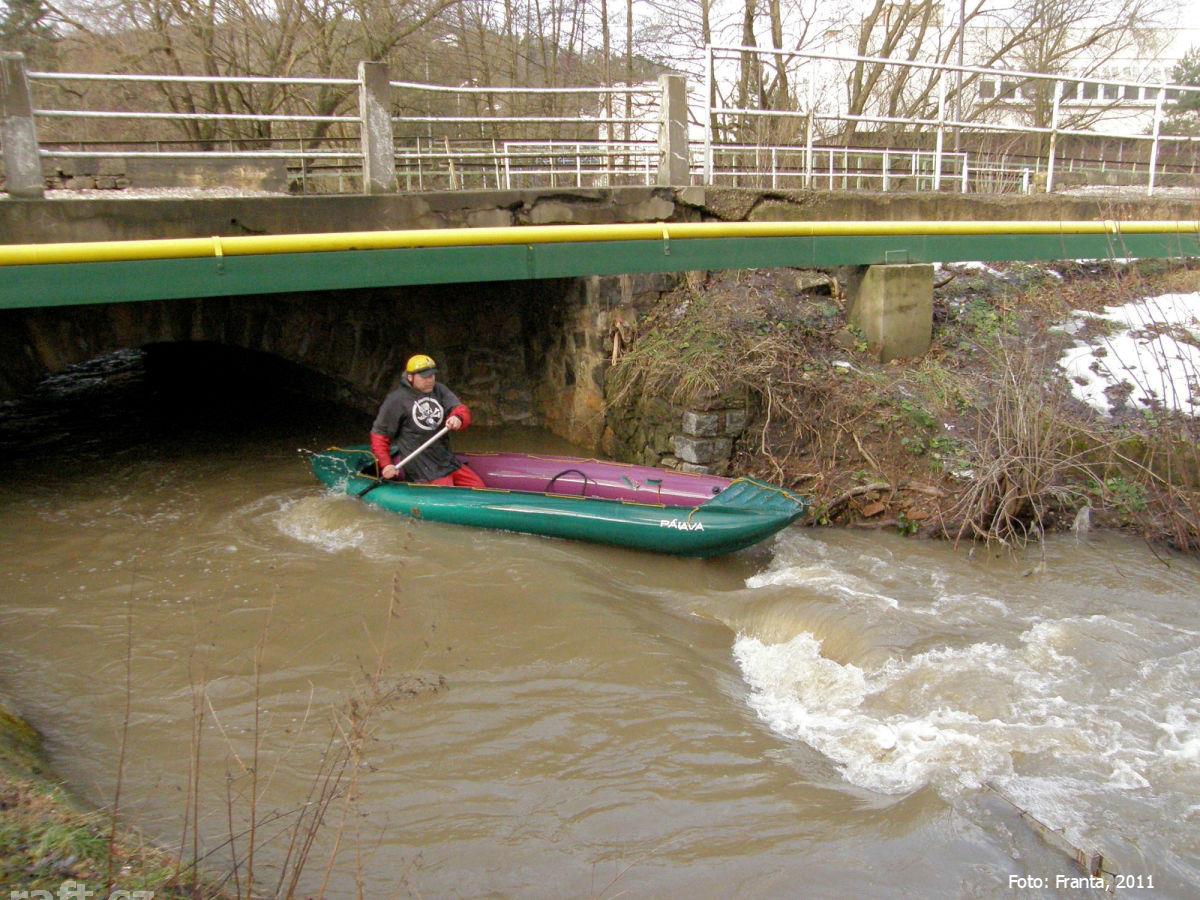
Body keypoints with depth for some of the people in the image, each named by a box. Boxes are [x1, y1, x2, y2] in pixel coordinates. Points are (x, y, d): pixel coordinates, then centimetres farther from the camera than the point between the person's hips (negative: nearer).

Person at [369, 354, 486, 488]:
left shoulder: (439, 390, 9)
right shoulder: (397, 400, -5)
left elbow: (461, 409, -3)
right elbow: (380, 434, -1)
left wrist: (458, 418, -28)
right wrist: (385, 465, -11)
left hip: (447, 459, 6)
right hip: (420, 465, -6)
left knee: (478, 487, 5)